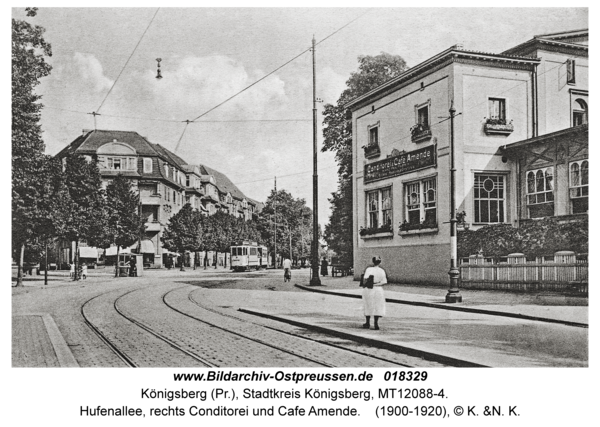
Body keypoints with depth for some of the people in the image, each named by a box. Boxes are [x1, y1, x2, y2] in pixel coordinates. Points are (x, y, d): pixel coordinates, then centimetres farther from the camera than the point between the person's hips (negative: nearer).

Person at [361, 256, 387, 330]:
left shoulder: (368, 269, -11)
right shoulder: (382, 271, -2)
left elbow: (366, 278, -24)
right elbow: (384, 282, -4)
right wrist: (376, 284, -5)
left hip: (368, 290, -1)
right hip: (378, 290, 1)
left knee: (368, 306, 13)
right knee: (377, 307, 10)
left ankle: (368, 323, 22)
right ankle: (376, 323, 3)